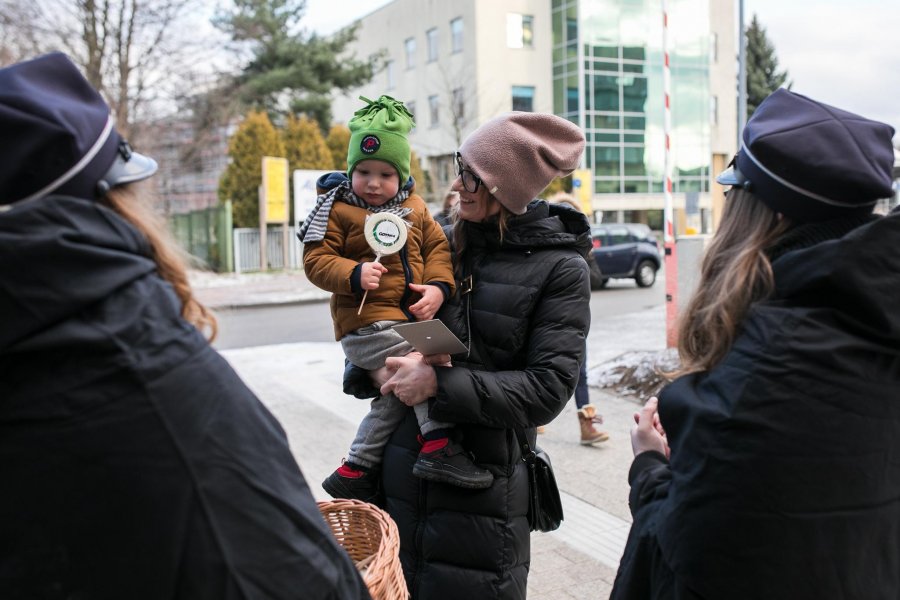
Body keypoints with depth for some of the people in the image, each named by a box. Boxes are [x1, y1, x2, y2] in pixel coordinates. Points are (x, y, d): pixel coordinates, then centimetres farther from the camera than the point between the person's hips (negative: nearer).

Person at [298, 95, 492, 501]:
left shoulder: (415, 209, 11)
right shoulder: (337, 210, -3)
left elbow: (437, 247, 11)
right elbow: (316, 260, -7)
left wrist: (438, 286, -8)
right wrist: (355, 275, -25)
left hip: (411, 318, 7)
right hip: (365, 325, -6)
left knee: (398, 393, 6)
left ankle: (355, 471, 18)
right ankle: (438, 448, -13)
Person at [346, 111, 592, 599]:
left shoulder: (559, 267, -8)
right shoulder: (447, 242, 4)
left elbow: (547, 389, -15)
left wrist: (439, 384, -20)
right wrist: (372, 366, -8)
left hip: (482, 480, -4)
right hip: (405, 463, 5)